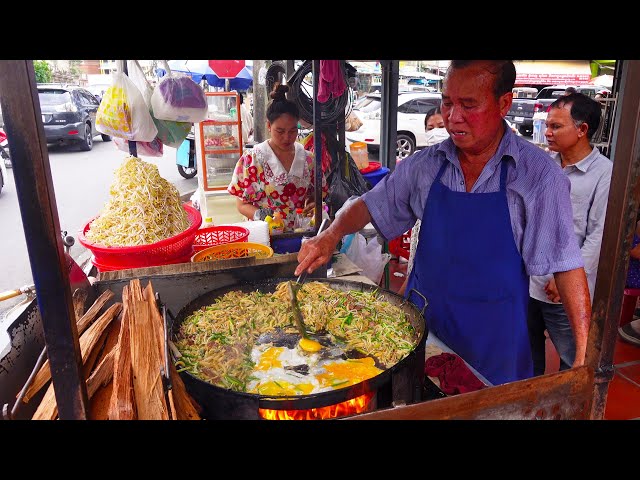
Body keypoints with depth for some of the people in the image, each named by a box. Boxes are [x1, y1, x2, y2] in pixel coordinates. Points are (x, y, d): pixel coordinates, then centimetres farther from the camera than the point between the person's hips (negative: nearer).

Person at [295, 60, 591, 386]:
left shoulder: (538, 173, -13)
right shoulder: (423, 165, -3)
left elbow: (566, 265, -12)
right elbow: (370, 206, 7)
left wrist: (585, 353, -16)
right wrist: (332, 234, -11)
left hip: (494, 335, -3)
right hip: (421, 320, 3)